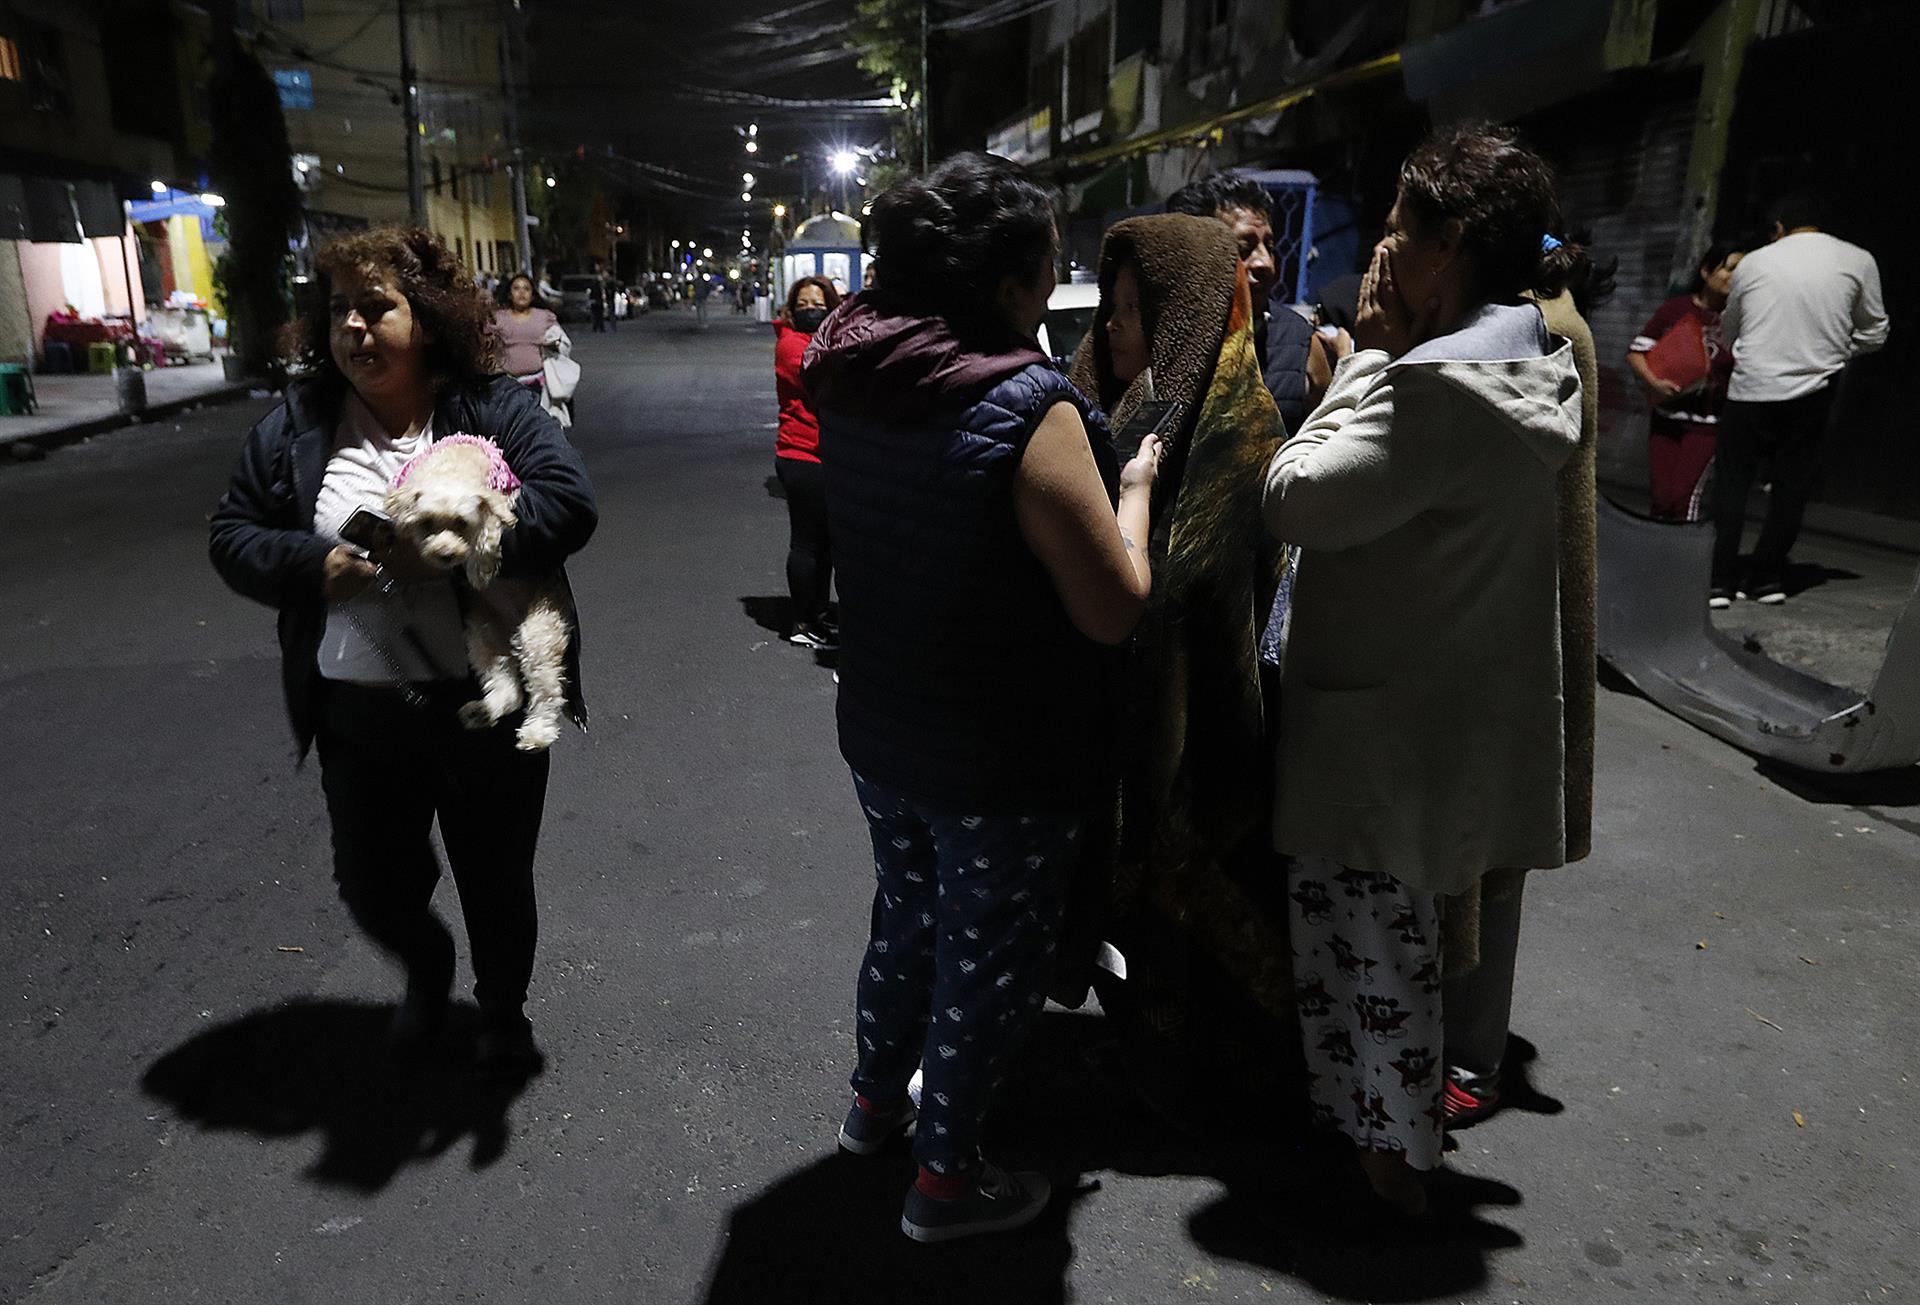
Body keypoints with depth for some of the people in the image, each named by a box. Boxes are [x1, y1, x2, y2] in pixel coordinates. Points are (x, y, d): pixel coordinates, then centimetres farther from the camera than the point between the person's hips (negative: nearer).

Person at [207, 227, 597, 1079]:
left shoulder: (494, 409, -5)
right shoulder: (295, 426, 4)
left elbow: (568, 504, -18)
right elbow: (232, 537, 7)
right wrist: (313, 562, -13)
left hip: (487, 708, -3)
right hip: (358, 717, 3)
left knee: (496, 880, 14)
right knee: (371, 883, 16)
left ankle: (503, 1010, 42)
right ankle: (425, 973, 51)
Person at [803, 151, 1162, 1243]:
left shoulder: (854, 384, -3)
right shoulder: (1030, 408, -25)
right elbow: (1114, 609, -22)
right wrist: (1132, 487, -6)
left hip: (882, 735, 7)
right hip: (1007, 767, -7)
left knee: (907, 915, 28)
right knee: (987, 960, 13)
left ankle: (876, 1099, 48)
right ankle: (946, 1177, 32)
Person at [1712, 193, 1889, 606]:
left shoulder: (1753, 262, 5)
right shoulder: (1858, 261, 5)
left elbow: (1728, 329, 18)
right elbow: (1873, 333, 11)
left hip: (1751, 388, -1)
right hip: (1813, 392, 1)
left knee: (1732, 483, 6)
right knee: (1792, 487, 10)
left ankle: (1721, 581, 2)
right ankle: (1767, 577, 14)